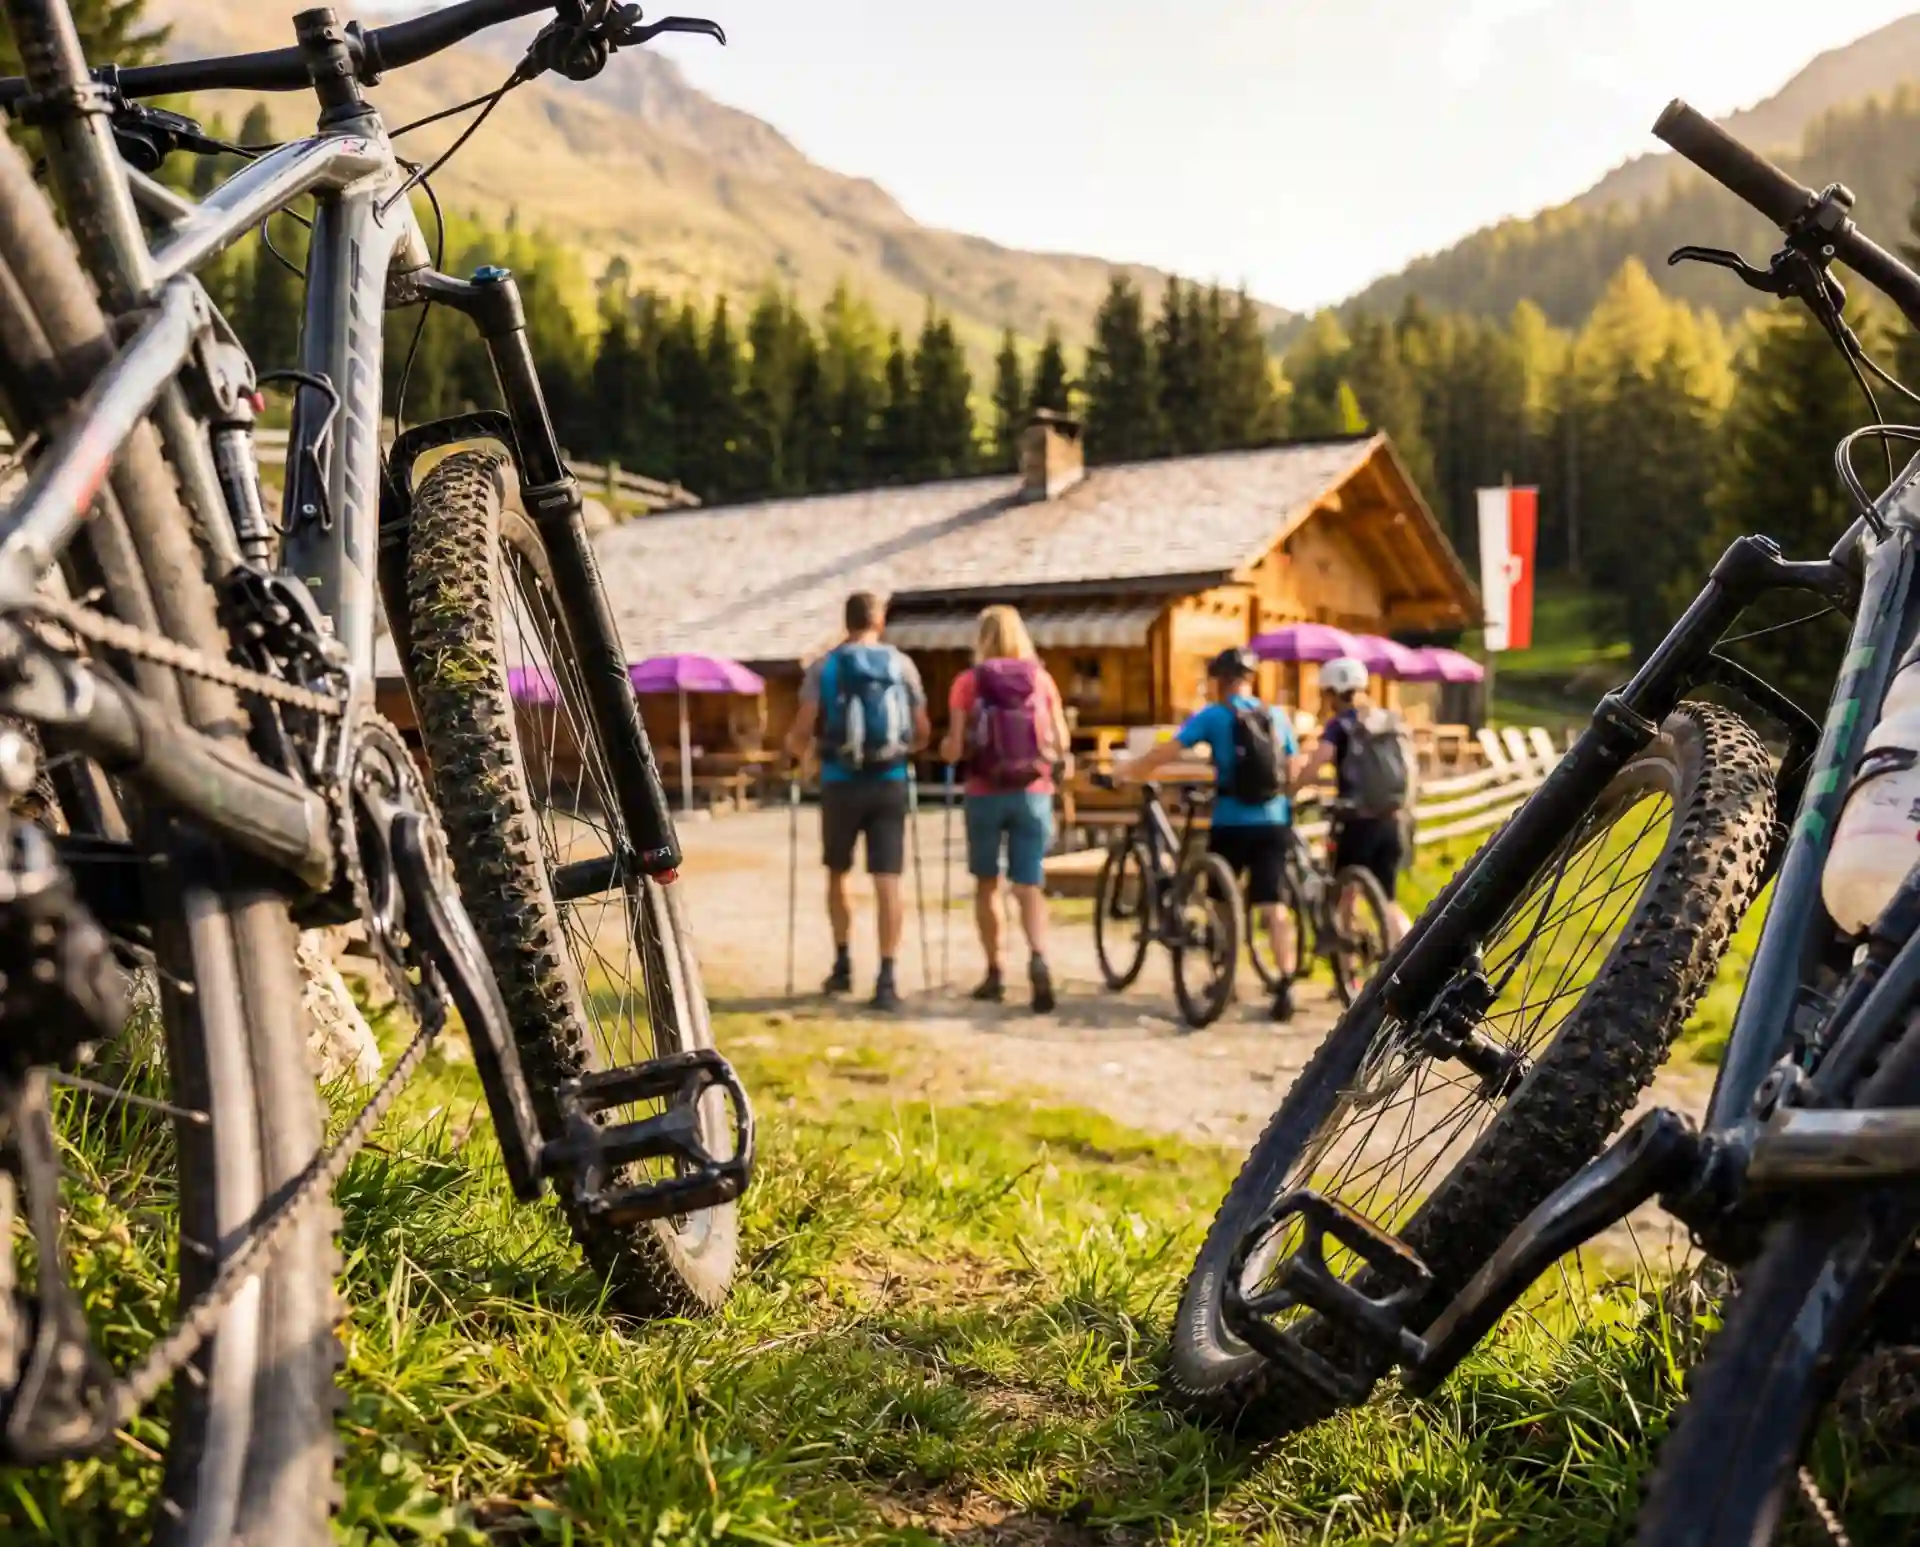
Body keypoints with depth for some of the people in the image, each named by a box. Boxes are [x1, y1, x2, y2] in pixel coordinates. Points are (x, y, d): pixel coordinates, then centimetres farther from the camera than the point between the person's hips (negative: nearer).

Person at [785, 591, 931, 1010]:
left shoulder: (824, 667, 0)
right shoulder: (902, 664, 4)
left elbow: (802, 731, -7)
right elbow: (923, 733, 7)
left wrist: (796, 749, 15)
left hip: (842, 782, 0)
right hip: (889, 783, 0)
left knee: (838, 874, 19)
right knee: (887, 881, -1)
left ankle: (843, 964, 25)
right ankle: (887, 977, -8)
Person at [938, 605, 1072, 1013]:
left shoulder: (968, 681, -4)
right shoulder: (1041, 679, 2)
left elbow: (954, 750, -5)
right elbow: (1061, 743, 3)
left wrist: (946, 747, 17)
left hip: (985, 793, -1)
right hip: (1033, 792, 1)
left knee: (987, 884, 15)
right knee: (1029, 885, 4)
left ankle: (994, 973, 20)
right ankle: (1038, 958, -20)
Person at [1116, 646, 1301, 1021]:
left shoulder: (1213, 716, -3)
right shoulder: (1278, 716, 8)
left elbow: (1164, 753, -9)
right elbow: (1291, 770, 14)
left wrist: (1125, 771, 0)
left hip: (1231, 823, -3)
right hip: (1272, 823, 3)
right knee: (1272, 905, -1)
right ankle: (1286, 986, -12)